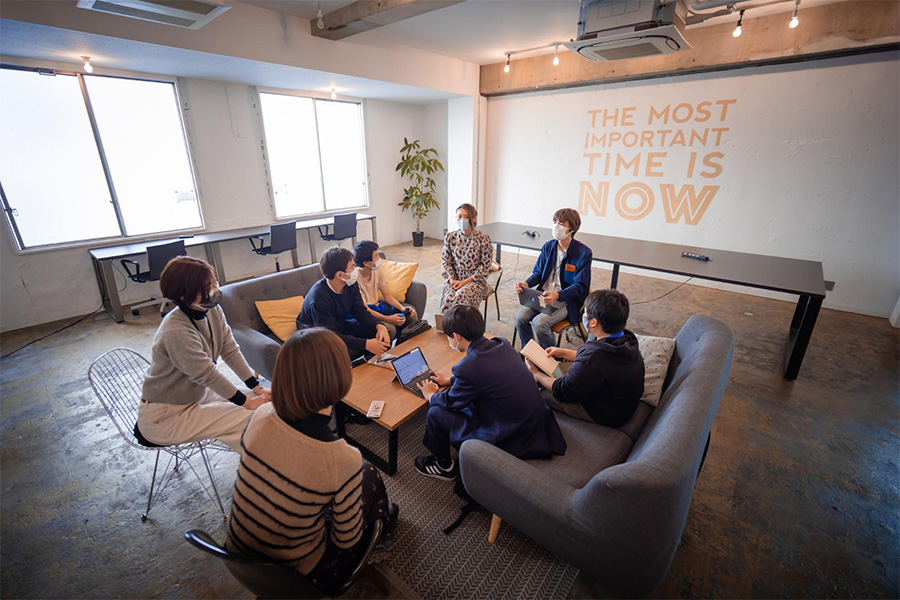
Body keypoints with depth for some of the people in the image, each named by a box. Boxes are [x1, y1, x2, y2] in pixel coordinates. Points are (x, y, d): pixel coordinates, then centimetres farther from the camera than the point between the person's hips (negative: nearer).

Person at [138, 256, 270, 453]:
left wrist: (257, 387, -9)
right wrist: (246, 402, -18)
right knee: (250, 417, -20)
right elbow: (206, 374, -26)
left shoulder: (212, 311, -8)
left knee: (266, 403, -2)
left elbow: (230, 350, -4)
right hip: (164, 416, -8)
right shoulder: (176, 332, -31)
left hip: (196, 394, 8)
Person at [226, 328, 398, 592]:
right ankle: (381, 520, 47)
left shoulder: (261, 417, -19)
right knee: (370, 475, 14)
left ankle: (381, 518, 48)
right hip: (296, 580, -4)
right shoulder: (343, 460, -33)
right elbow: (347, 540, -16)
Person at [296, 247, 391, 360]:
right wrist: (365, 344, -41)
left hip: (341, 327, 7)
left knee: (388, 329, -7)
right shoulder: (318, 297, -32)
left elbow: (361, 311, -6)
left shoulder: (350, 285, -10)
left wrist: (379, 326, -28)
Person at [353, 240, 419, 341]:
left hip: (377, 306, 8)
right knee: (390, 329, -32)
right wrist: (387, 319, -32)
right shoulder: (355, 278, -24)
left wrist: (402, 308, -13)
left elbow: (387, 295, 5)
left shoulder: (377, 271, -1)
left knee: (412, 314, -4)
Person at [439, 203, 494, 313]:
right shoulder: (450, 237, 7)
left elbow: (485, 266, -5)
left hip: (475, 280, -2)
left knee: (460, 297, -32)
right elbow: (445, 261, 9)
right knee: (448, 298, -28)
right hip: (454, 280, 3)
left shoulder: (484, 239, -3)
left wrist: (465, 281, -12)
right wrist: (452, 280, -8)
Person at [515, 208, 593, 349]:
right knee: (520, 317, -17)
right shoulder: (548, 247, 6)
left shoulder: (584, 253, -11)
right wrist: (526, 284, -11)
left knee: (539, 322, -27)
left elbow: (580, 286, -14)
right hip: (544, 296, 5)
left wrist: (557, 295, -31)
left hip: (566, 301, -5)